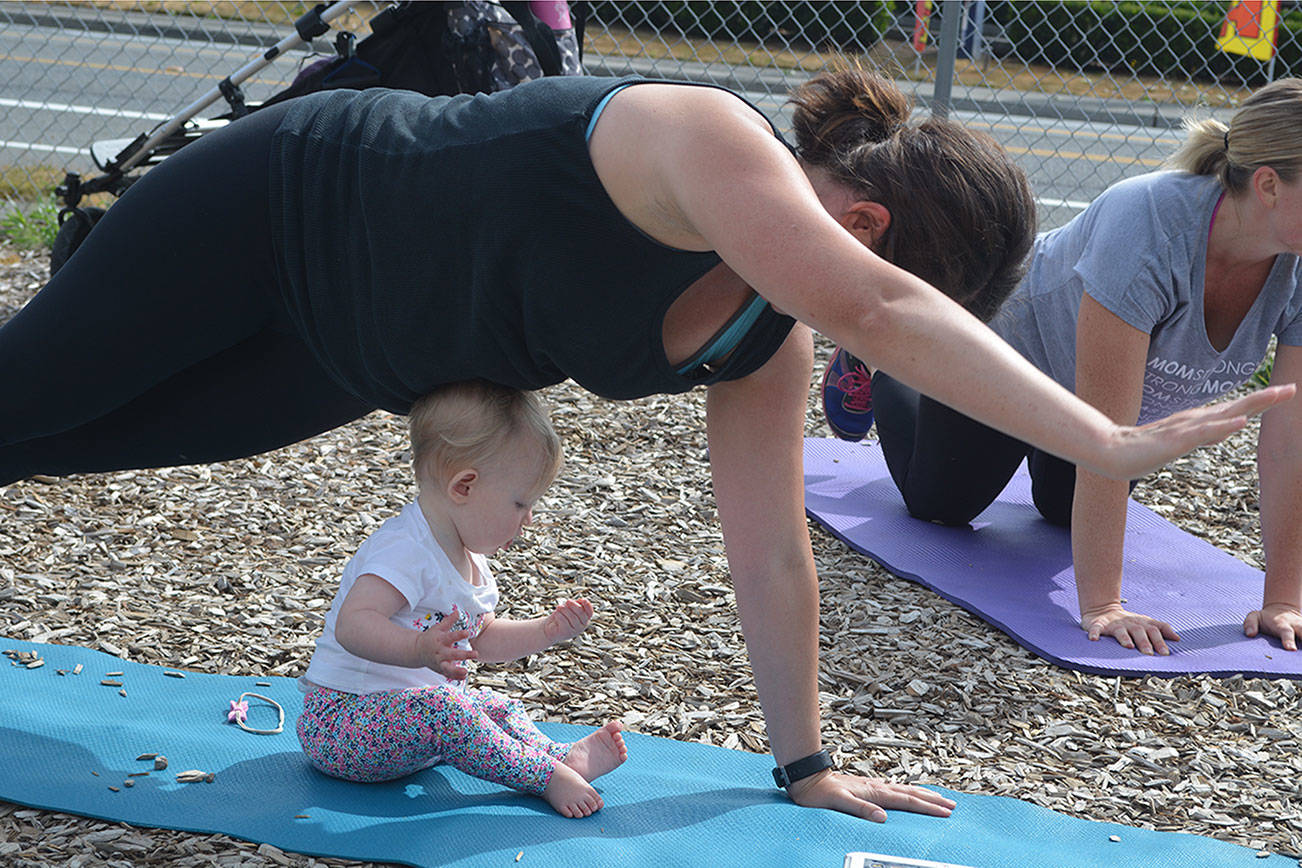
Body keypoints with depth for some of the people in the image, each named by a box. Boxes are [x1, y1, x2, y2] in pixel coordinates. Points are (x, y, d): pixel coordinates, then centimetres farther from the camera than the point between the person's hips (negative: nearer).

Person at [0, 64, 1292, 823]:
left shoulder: (766, 349, -14)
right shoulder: (707, 144, -38)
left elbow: (769, 551, -6)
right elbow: (875, 309, -53)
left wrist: (803, 762, -5)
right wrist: (1106, 443, -56)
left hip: (352, 358, 6)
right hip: (286, 202, -6)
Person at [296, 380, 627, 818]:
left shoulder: (465, 554, 11)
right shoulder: (406, 551, -24)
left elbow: (481, 638, 24)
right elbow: (353, 624, -38)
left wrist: (547, 630, 12)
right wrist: (418, 649, -54)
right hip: (340, 719, -11)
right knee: (441, 709, -33)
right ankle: (546, 775, -27)